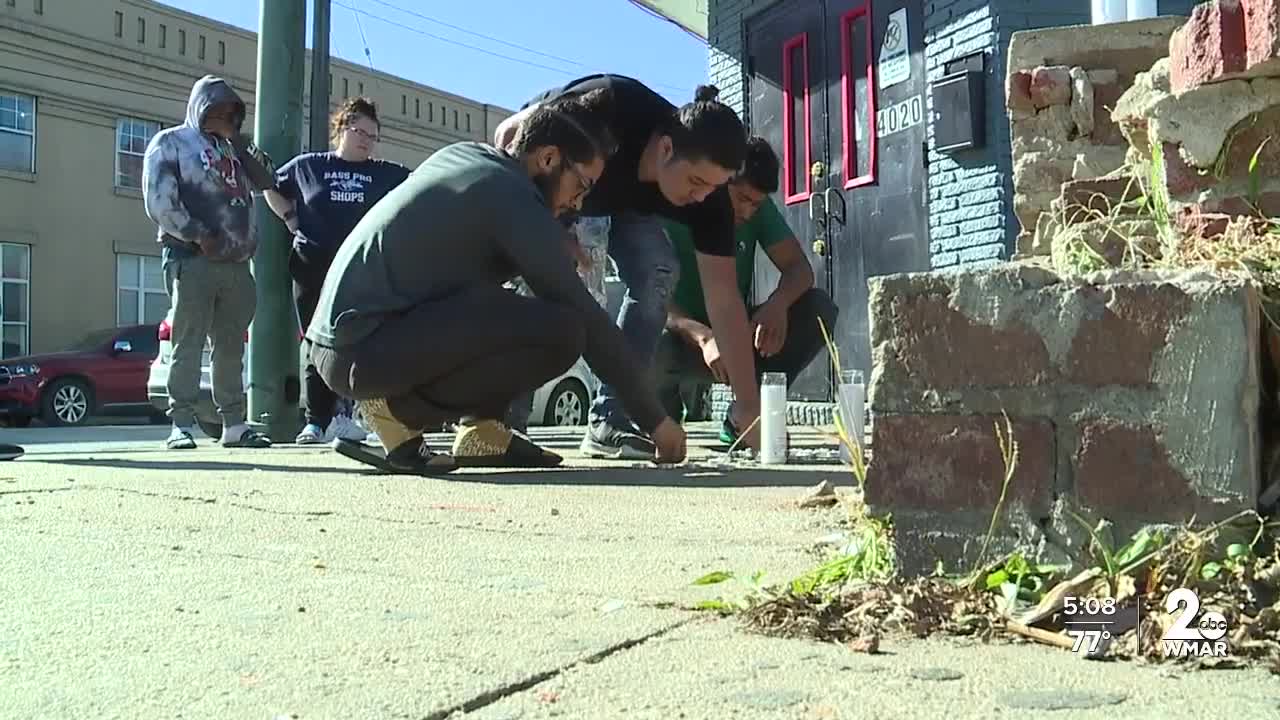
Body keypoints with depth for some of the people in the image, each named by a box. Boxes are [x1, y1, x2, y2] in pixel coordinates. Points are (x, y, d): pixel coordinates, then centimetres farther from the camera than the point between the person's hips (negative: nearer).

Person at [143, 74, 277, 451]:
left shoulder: (233, 148, 22)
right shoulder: (170, 142, 5)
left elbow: (267, 180, 9)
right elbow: (159, 201, -6)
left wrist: (236, 139, 3)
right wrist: (199, 236, -11)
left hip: (236, 263, 6)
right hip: (191, 259, -5)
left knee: (231, 347, 7)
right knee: (188, 345, -7)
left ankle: (234, 424, 11)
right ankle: (181, 426, -6)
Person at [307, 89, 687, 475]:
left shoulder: (461, 152, 12)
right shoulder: (515, 200, -11)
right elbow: (586, 320, -10)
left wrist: (561, 249, 15)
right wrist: (655, 418, -4)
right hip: (364, 352, -10)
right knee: (560, 329, -18)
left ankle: (480, 430, 9)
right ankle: (402, 412, -9)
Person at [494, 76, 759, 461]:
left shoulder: (707, 192, -31)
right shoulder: (609, 108, -43)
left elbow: (723, 298, -30)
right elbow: (509, 134, -26)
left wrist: (748, 404, -36)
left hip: (623, 199, 3)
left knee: (657, 272, -21)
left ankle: (609, 421, -14)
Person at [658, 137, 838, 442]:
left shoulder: (759, 209, -3)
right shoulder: (672, 216, -18)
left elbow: (798, 267, -7)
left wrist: (779, 302, -31)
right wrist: (703, 337, -43)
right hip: (685, 342, -4)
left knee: (820, 309, -17)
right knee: (651, 350, -40)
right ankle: (664, 417, -1)